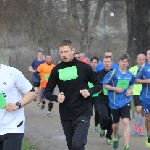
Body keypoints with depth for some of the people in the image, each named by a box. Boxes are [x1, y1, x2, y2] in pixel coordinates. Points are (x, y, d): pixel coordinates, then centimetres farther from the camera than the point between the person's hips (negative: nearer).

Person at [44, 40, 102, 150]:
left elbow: (99, 85, 5)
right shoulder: (56, 70, 2)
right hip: (65, 115, 4)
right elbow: (47, 92, 7)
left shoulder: (84, 67, -4)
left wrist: (89, 92, -15)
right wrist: (56, 98, -13)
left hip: (83, 113, -4)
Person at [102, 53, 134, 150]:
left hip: (126, 102, 1)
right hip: (115, 103, -1)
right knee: (116, 124, 15)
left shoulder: (130, 74, 1)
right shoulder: (113, 73, -10)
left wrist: (130, 90, 1)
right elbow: (104, 85, -7)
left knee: (126, 122, -17)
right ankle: (116, 138, 48)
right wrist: (116, 89, -17)